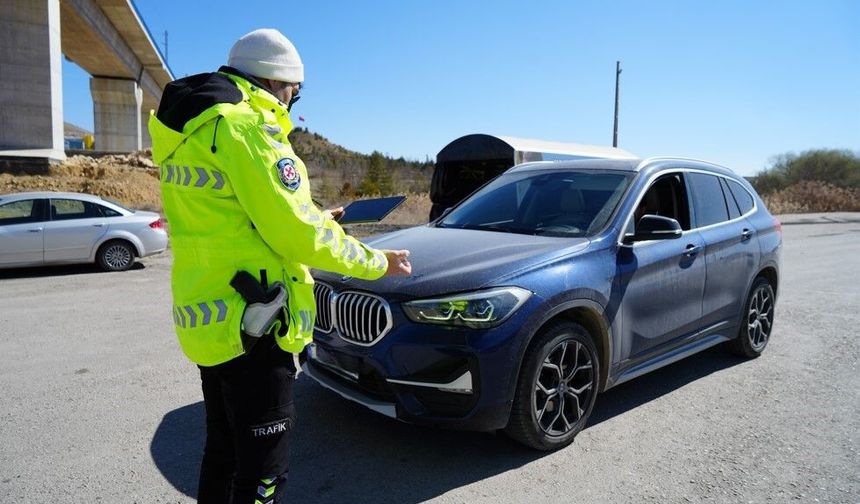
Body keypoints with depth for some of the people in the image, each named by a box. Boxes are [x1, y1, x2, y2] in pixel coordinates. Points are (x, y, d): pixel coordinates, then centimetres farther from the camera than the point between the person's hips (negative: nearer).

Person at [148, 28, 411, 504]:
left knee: (222, 451, 24)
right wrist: (377, 261, -8)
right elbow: (295, 231, -20)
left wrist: (314, 218, 23)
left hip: (206, 319, 10)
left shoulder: (190, 129, 14)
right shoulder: (245, 126, -16)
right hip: (250, 327, -10)